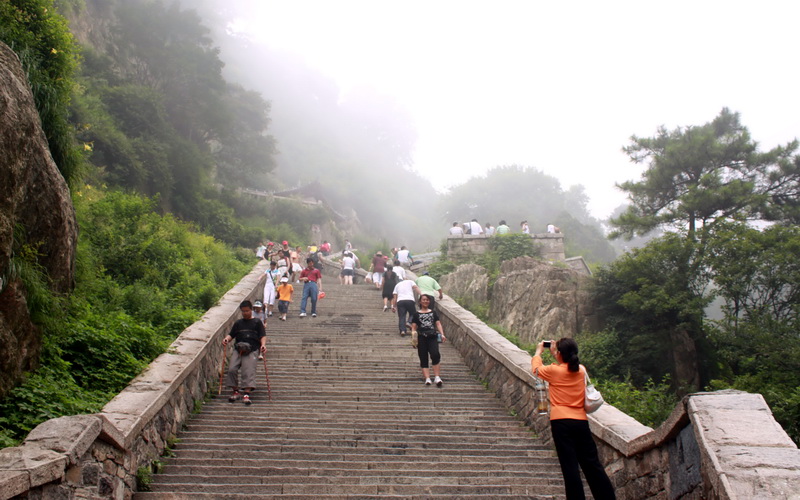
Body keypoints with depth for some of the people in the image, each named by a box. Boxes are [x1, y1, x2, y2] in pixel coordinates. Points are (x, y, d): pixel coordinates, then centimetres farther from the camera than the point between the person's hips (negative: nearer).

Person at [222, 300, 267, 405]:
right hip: (238, 349, 3)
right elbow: (231, 334, 19)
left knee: (248, 371, -17)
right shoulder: (238, 323, 22)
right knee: (231, 369, -13)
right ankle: (235, 391, 1)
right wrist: (227, 339, -4)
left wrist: (263, 344, -15)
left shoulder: (257, 322, 11)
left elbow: (263, 336, 4)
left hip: (251, 350, -3)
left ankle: (246, 394, -21)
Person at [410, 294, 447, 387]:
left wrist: (442, 334, -6)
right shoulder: (416, 314, 14)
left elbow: (438, 324, 9)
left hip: (432, 337, 0)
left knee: (435, 355, -21)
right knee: (423, 358, -6)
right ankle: (427, 378, -11)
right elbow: (413, 327, 8)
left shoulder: (433, 312, 18)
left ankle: (437, 377, -19)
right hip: (421, 338, 0)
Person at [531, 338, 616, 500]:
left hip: (561, 422, -4)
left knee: (570, 466, -4)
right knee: (592, 464, 9)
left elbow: (536, 368, 14)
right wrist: (554, 353, 33)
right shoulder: (582, 370, 6)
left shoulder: (554, 371, -6)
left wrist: (539, 351, 30)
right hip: (581, 421, 5)